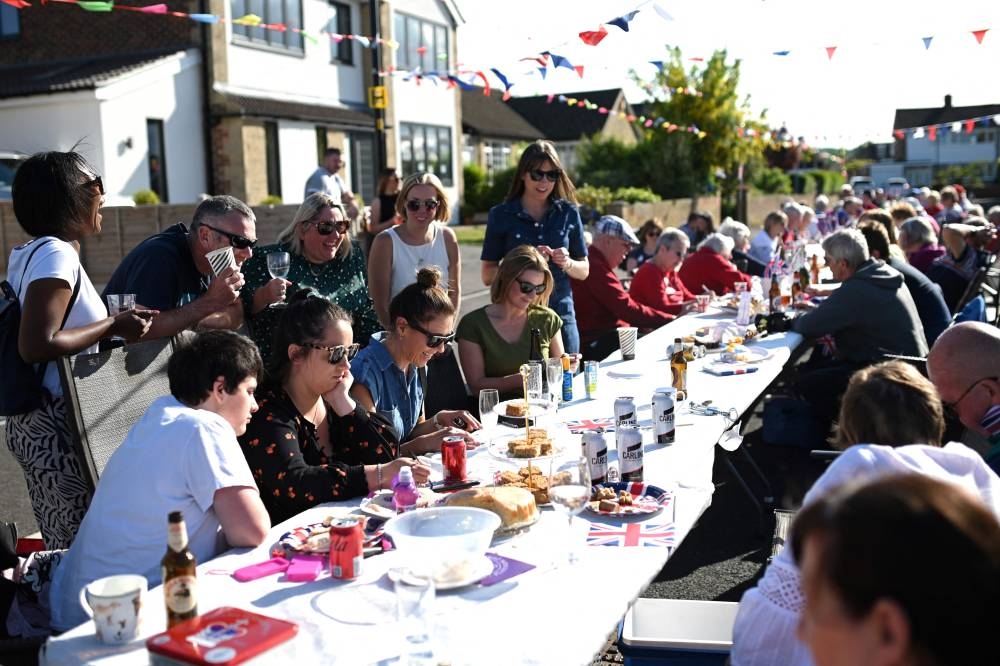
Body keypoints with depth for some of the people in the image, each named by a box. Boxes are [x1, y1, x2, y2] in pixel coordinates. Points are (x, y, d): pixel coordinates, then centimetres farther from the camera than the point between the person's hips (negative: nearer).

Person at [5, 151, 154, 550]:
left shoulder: (30, 253, 14)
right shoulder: (56, 254, -15)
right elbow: (36, 345, -24)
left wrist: (114, 323, 15)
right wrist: (114, 326, -15)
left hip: (33, 423, 10)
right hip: (58, 426, -10)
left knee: (61, 546, 16)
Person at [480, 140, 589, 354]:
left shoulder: (568, 213, 7)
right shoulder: (501, 215, 1)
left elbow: (584, 271, 12)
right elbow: (487, 276, -2)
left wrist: (567, 263, -9)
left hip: (561, 314, 2)